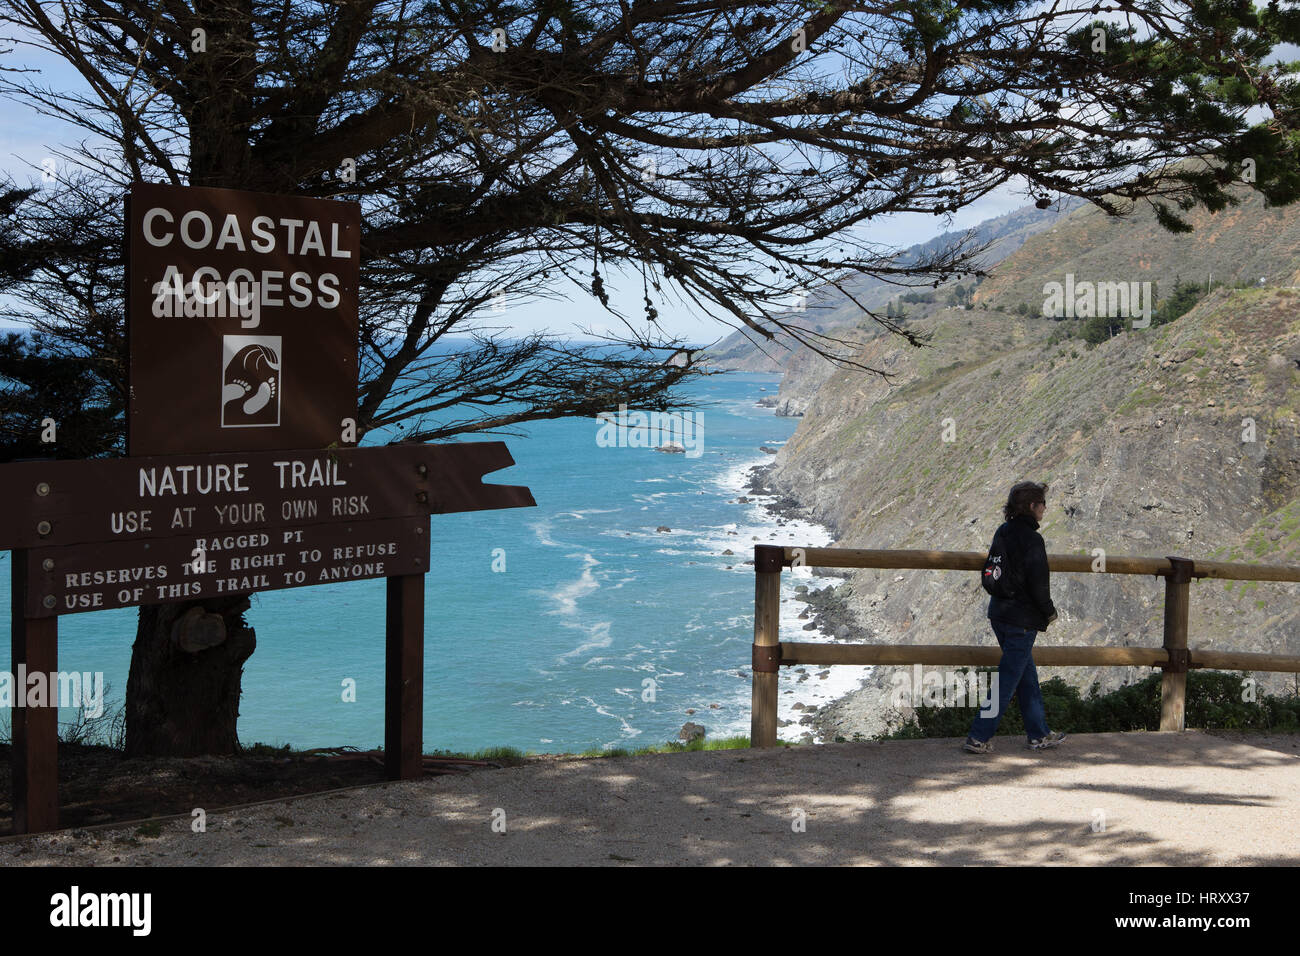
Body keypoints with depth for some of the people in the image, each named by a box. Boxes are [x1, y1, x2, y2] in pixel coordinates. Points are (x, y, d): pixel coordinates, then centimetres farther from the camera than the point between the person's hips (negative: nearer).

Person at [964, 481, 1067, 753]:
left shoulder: (1003, 532, 7)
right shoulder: (1031, 539, -19)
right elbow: (1038, 585, -20)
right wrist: (1050, 612, -3)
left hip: (1000, 615, 9)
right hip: (1022, 620, -9)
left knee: (1027, 676, 18)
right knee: (1007, 680, -1)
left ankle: (1039, 735, 27)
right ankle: (979, 737, 1)